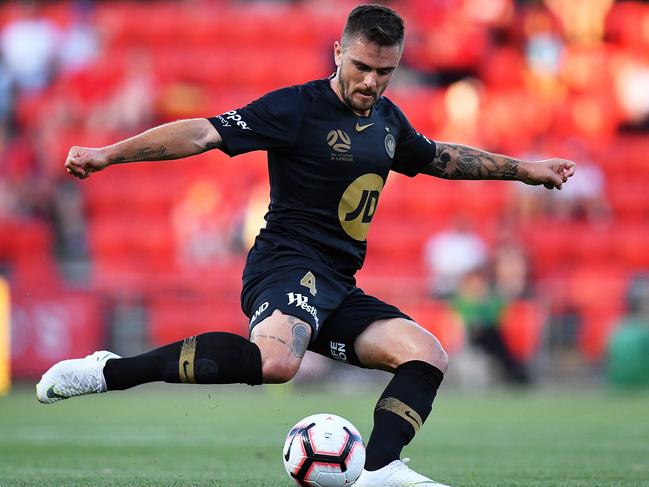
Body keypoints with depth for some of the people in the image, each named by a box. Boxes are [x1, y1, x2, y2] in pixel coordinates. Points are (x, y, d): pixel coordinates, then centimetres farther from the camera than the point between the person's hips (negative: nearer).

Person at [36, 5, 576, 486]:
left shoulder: (387, 118, 15)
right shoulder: (297, 107, -8)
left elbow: (441, 157, 35)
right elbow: (206, 132, -15)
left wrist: (524, 169, 38)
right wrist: (110, 154, -24)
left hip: (338, 289, 9)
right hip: (288, 266, -9)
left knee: (428, 355, -4)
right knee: (275, 360, -38)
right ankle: (109, 371, -32)